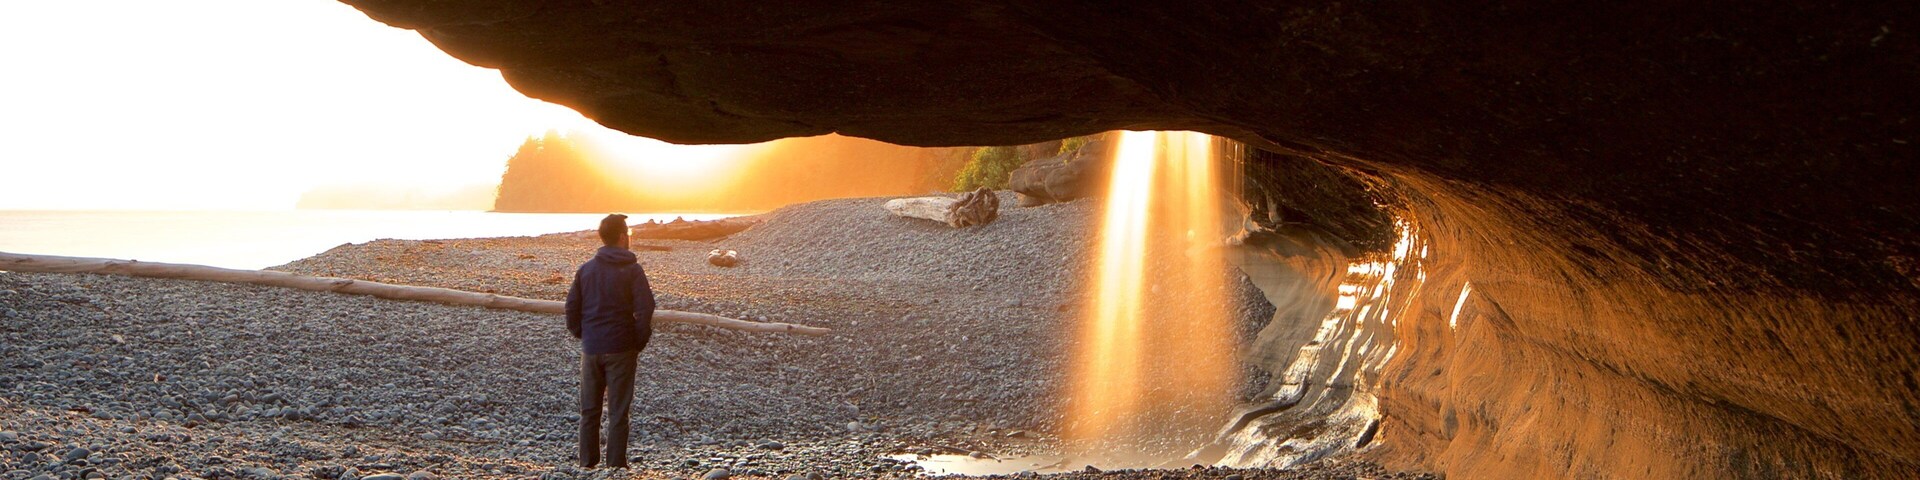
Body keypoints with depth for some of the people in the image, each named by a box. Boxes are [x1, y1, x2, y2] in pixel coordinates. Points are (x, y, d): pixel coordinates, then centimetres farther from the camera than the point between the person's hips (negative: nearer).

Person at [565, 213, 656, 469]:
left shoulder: (585, 269, 4)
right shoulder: (633, 270, -7)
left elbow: (571, 309, 6)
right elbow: (645, 312, -12)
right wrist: (639, 344, 0)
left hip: (591, 350, 3)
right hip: (621, 351, -3)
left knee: (589, 410, 11)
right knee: (618, 412, 2)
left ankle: (587, 464, 14)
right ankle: (616, 466, 3)